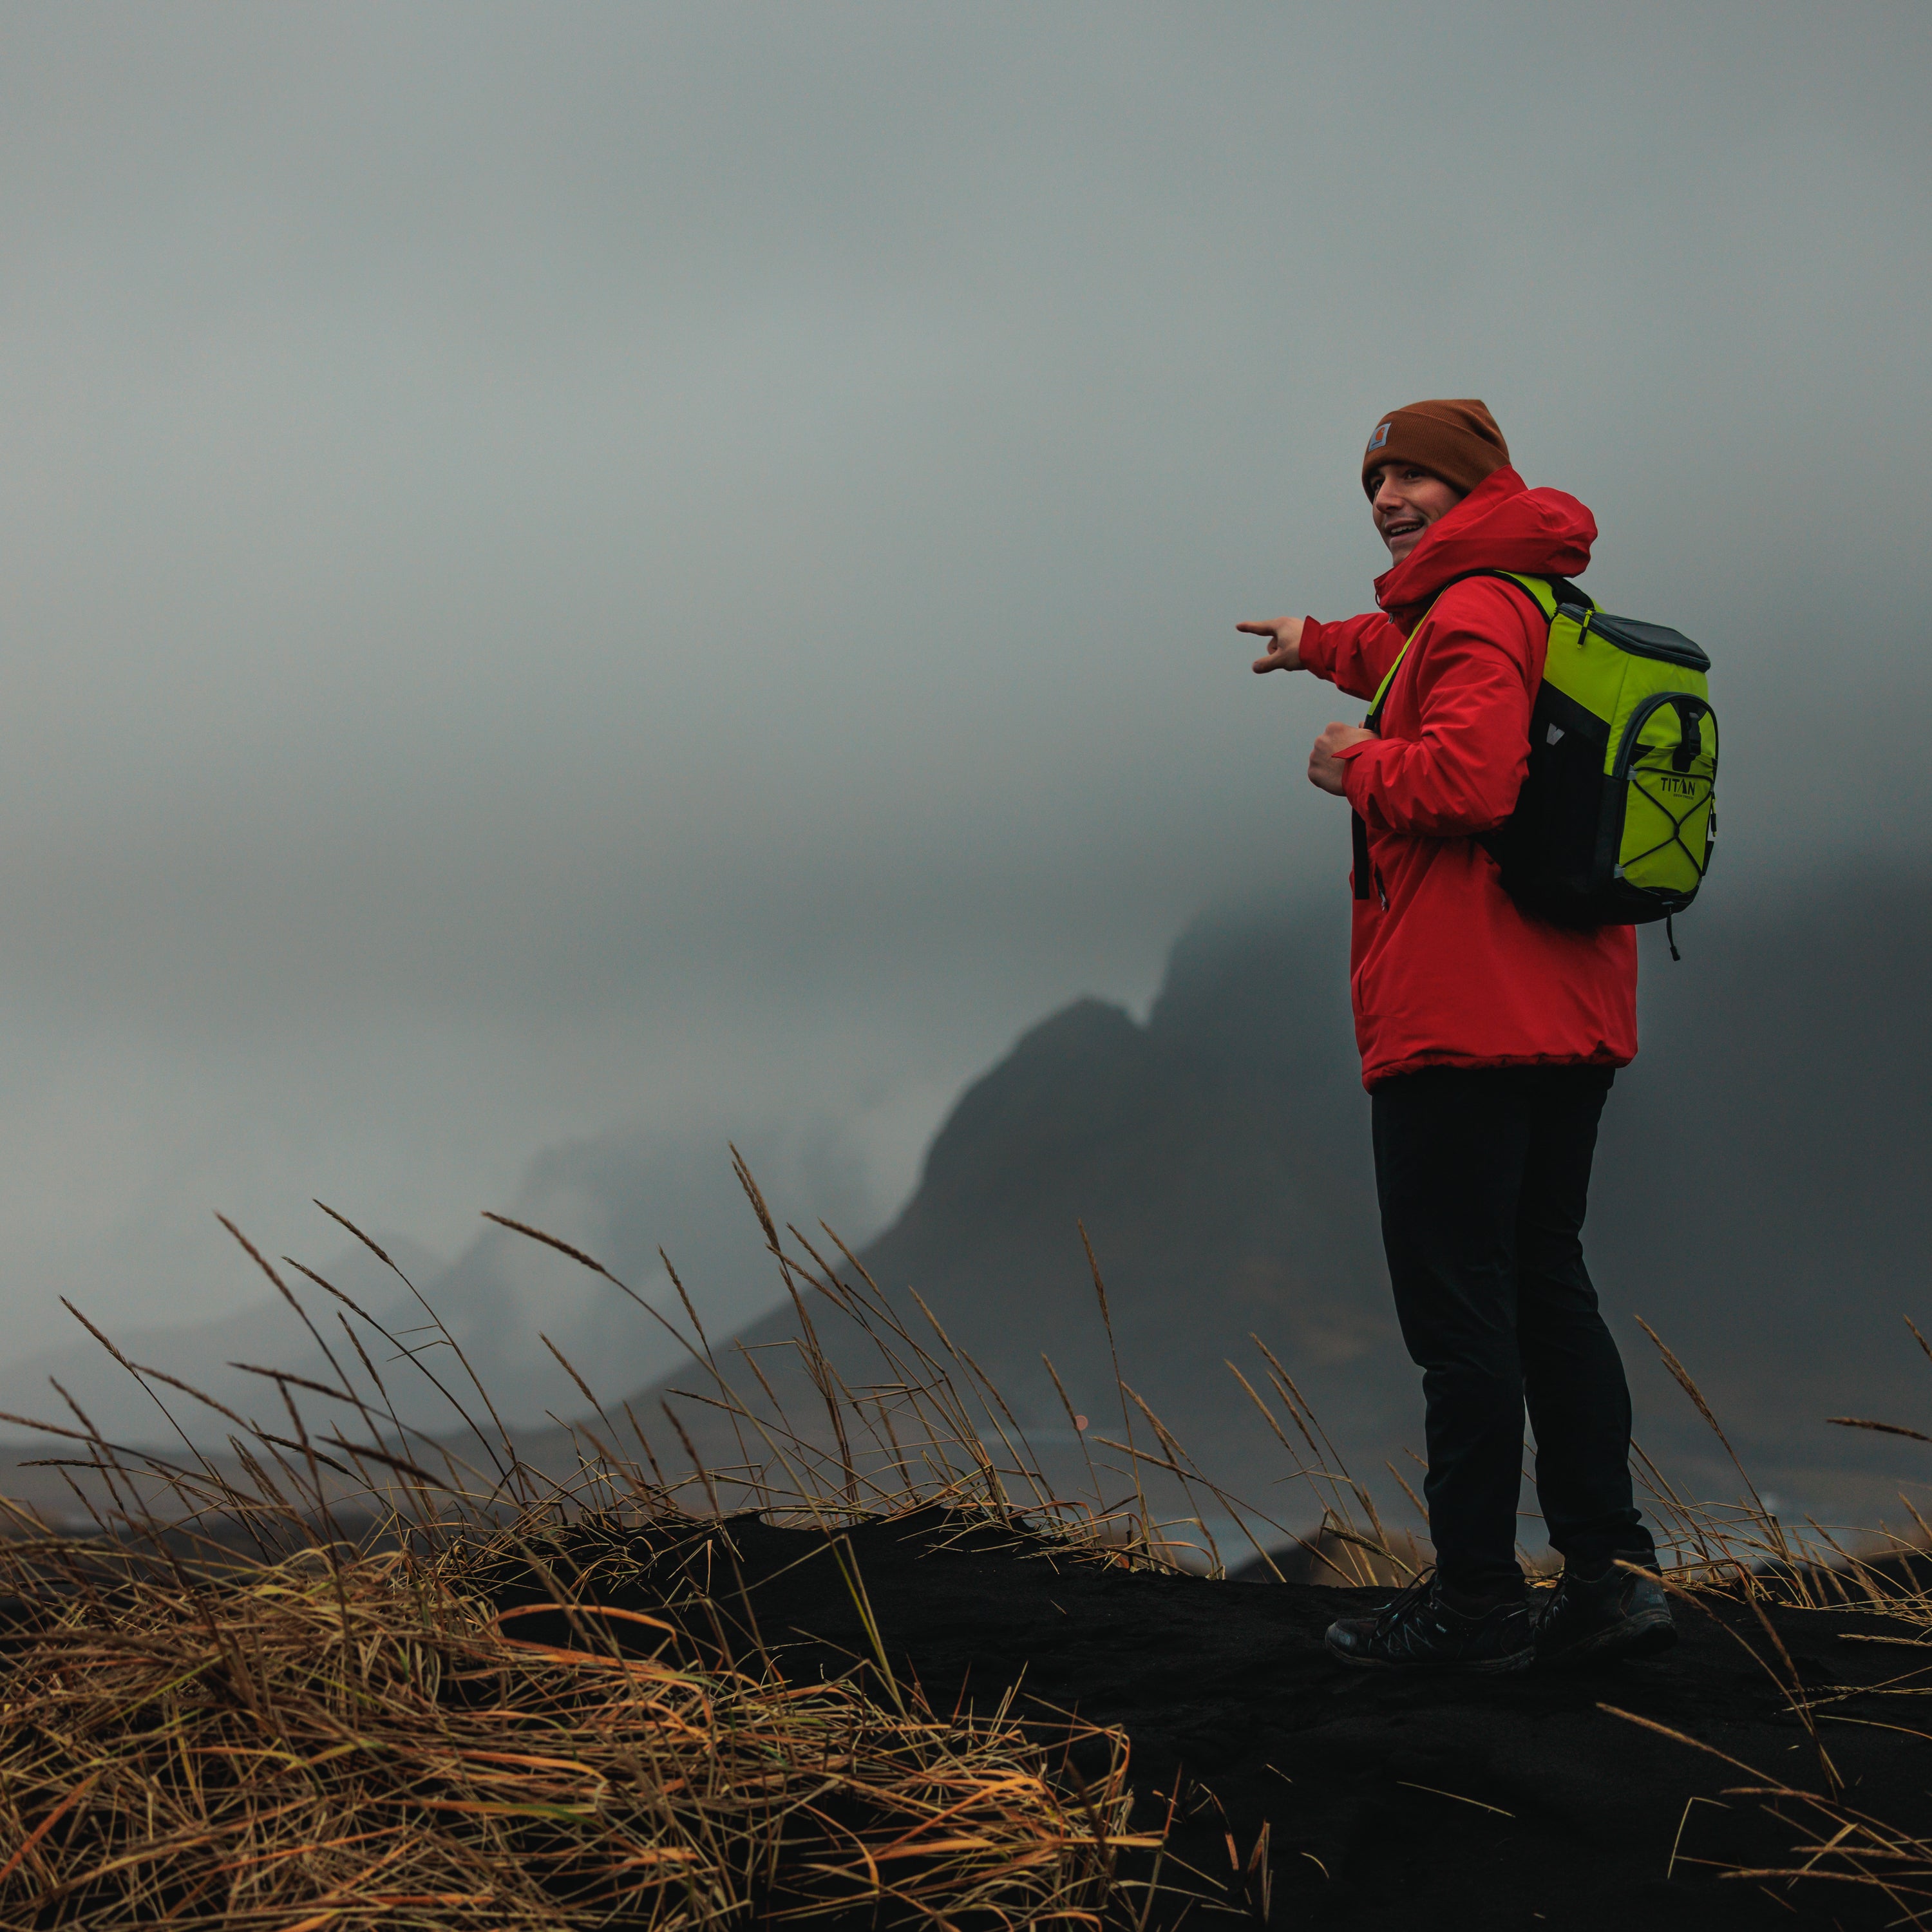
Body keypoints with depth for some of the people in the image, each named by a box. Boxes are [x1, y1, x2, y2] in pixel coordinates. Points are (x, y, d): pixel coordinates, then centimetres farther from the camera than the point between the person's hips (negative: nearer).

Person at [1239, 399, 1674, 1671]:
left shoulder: (1475, 612, -13)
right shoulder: (1547, 612, 19)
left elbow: (1468, 778, -29)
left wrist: (1358, 766, -11)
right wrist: (1326, 647, 53)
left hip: (1460, 1028, -10)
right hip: (1572, 1022, 10)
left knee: (1458, 1305, -5)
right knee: (1547, 1286, 13)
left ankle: (1478, 1600, -1)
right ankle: (1613, 1574, 12)